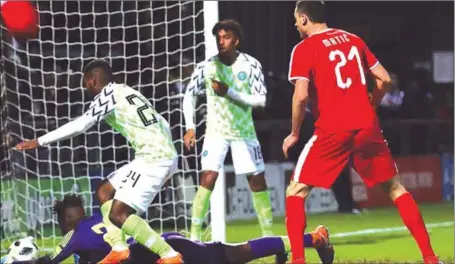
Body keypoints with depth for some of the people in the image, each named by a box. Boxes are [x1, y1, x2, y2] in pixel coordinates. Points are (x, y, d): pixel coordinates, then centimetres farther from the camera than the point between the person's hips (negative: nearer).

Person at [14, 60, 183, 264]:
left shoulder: (108, 94, -4)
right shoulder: (127, 92, 22)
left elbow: (79, 126, -14)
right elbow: (163, 125, 24)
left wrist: (39, 142, -11)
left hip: (153, 159, -9)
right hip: (163, 155, 9)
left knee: (118, 214, -11)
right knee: (105, 191, 18)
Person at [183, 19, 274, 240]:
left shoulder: (251, 65, -9)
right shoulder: (206, 67, -7)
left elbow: (260, 99, -12)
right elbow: (190, 95, 4)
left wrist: (230, 92, -23)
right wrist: (190, 127, -5)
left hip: (244, 132, 1)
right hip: (216, 131, -1)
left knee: (258, 181, 2)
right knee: (208, 178, -15)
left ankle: (268, 233, 14)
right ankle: (195, 234, -13)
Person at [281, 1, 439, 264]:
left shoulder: (304, 49, -1)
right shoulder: (353, 40, 14)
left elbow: (301, 95, -12)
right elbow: (384, 80, 12)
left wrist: (295, 134, 0)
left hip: (332, 131, -4)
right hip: (367, 126, 4)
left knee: (296, 192, 6)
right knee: (395, 187, 15)